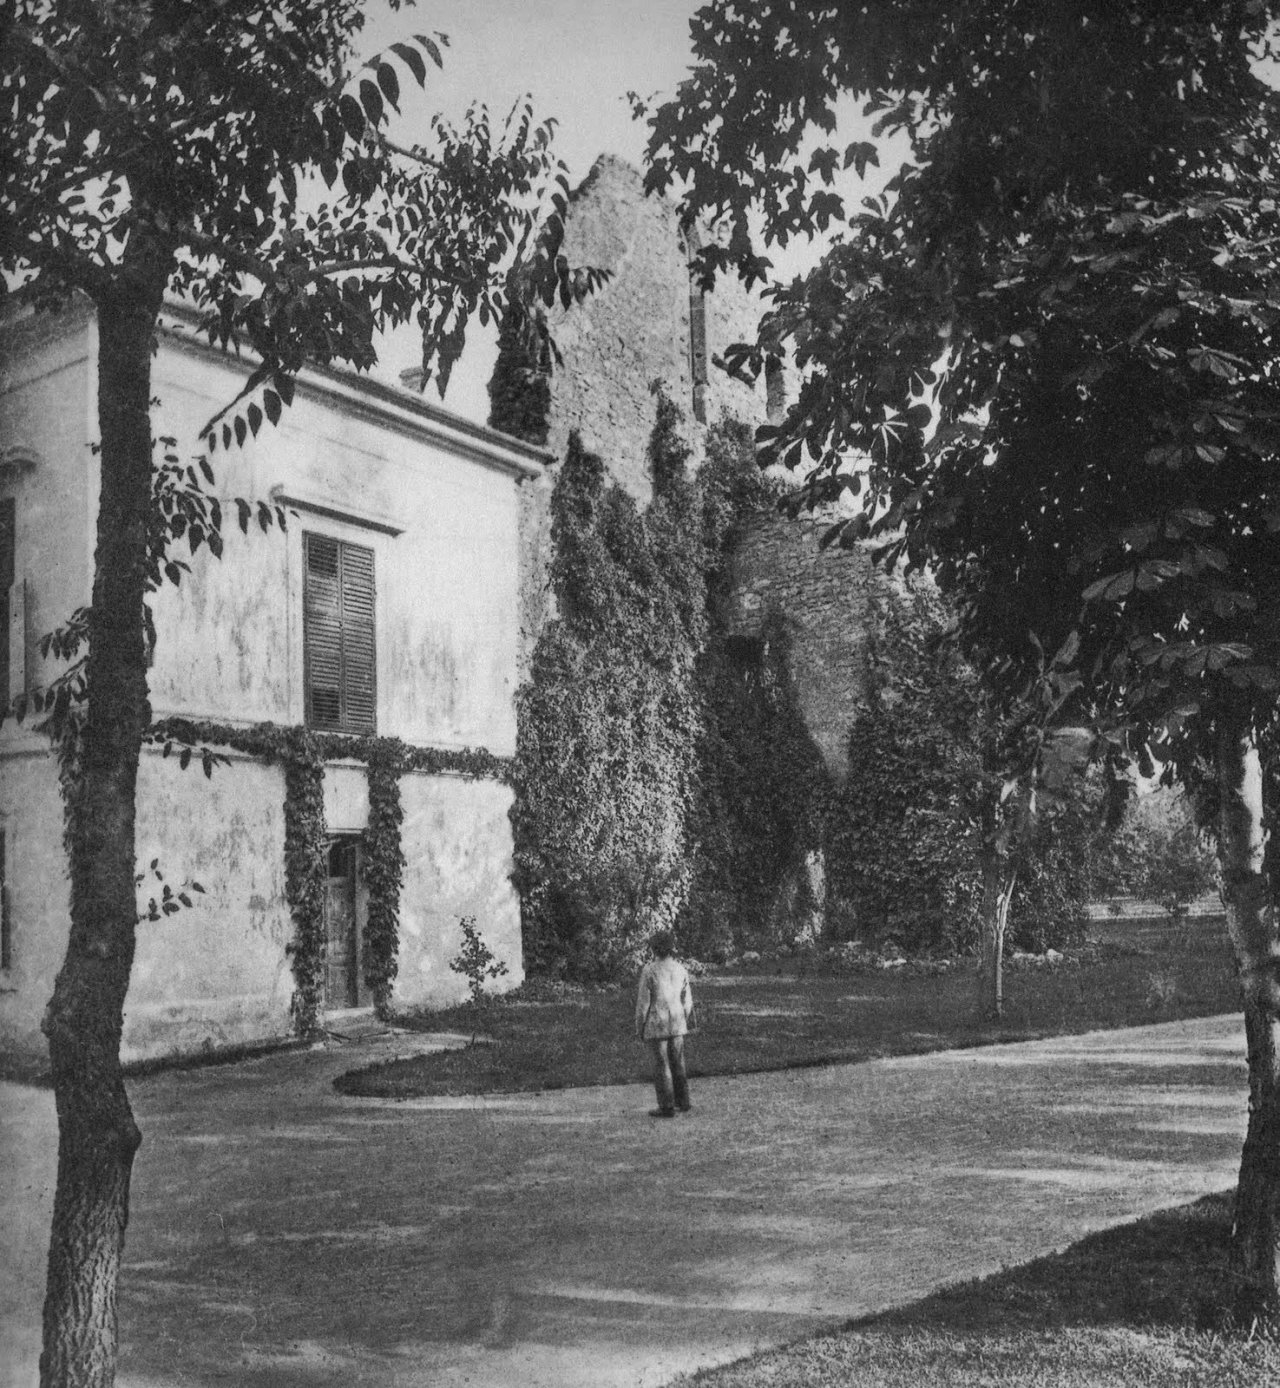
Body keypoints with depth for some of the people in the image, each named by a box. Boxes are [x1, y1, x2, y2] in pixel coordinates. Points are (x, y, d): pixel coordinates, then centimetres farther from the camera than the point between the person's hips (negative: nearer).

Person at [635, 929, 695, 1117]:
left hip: (656, 1025, -5)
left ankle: (667, 1107, 6)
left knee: (661, 1065, 2)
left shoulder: (649, 970, -15)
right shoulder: (681, 969, -1)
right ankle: (683, 1102, 23)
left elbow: (643, 1001, -13)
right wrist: (687, 1025, 16)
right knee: (677, 1062, 17)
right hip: (676, 1024, 5)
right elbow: (687, 1000, 5)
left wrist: (639, 1028, -3)